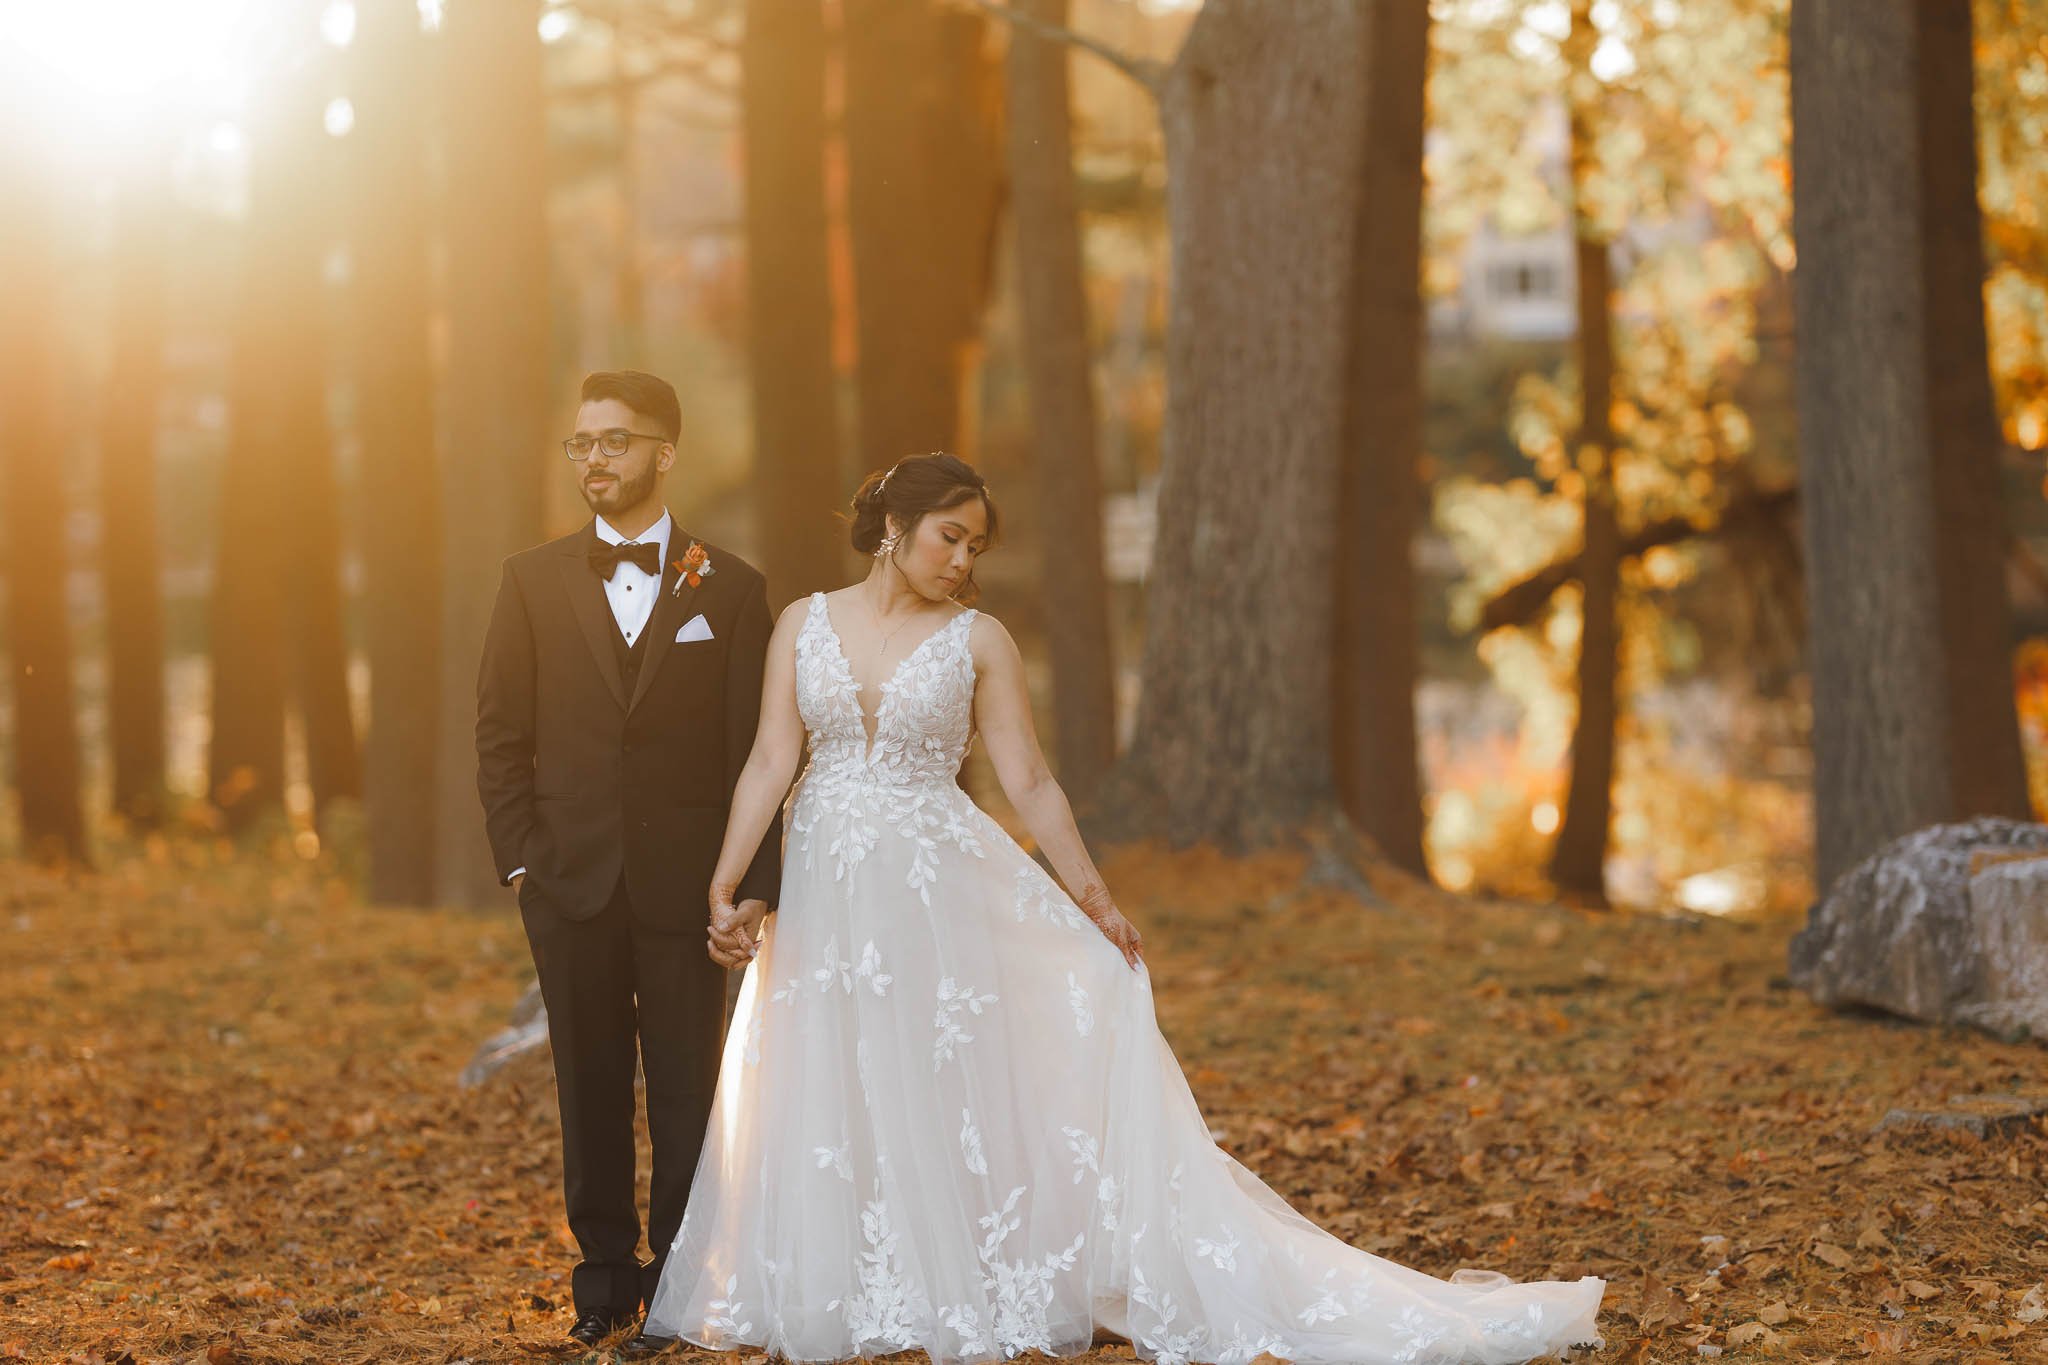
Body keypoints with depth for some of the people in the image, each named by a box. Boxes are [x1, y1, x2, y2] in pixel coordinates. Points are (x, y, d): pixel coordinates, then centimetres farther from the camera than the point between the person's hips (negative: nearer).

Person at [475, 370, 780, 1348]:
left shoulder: (727, 588, 2)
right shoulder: (534, 581, 6)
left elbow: (754, 750, 0)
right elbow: (500, 736, 6)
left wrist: (752, 884, -7)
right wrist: (521, 859, -4)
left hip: (685, 886, -1)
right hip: (571, 882, 2)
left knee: (687, 1091, 3)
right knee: (590, 1086, 8)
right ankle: (604, 1273, 18)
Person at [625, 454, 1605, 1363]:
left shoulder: (976, 640, 0)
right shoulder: (806, 623, 4)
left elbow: (1028, 784, -1)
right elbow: (770, 762, 1)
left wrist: (1094, 898, -7)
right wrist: (727, 887, -7)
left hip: (939, 894, -2)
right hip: (824, 903, 2)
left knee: (953, 1103, 0)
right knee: (818, 1115, 6)